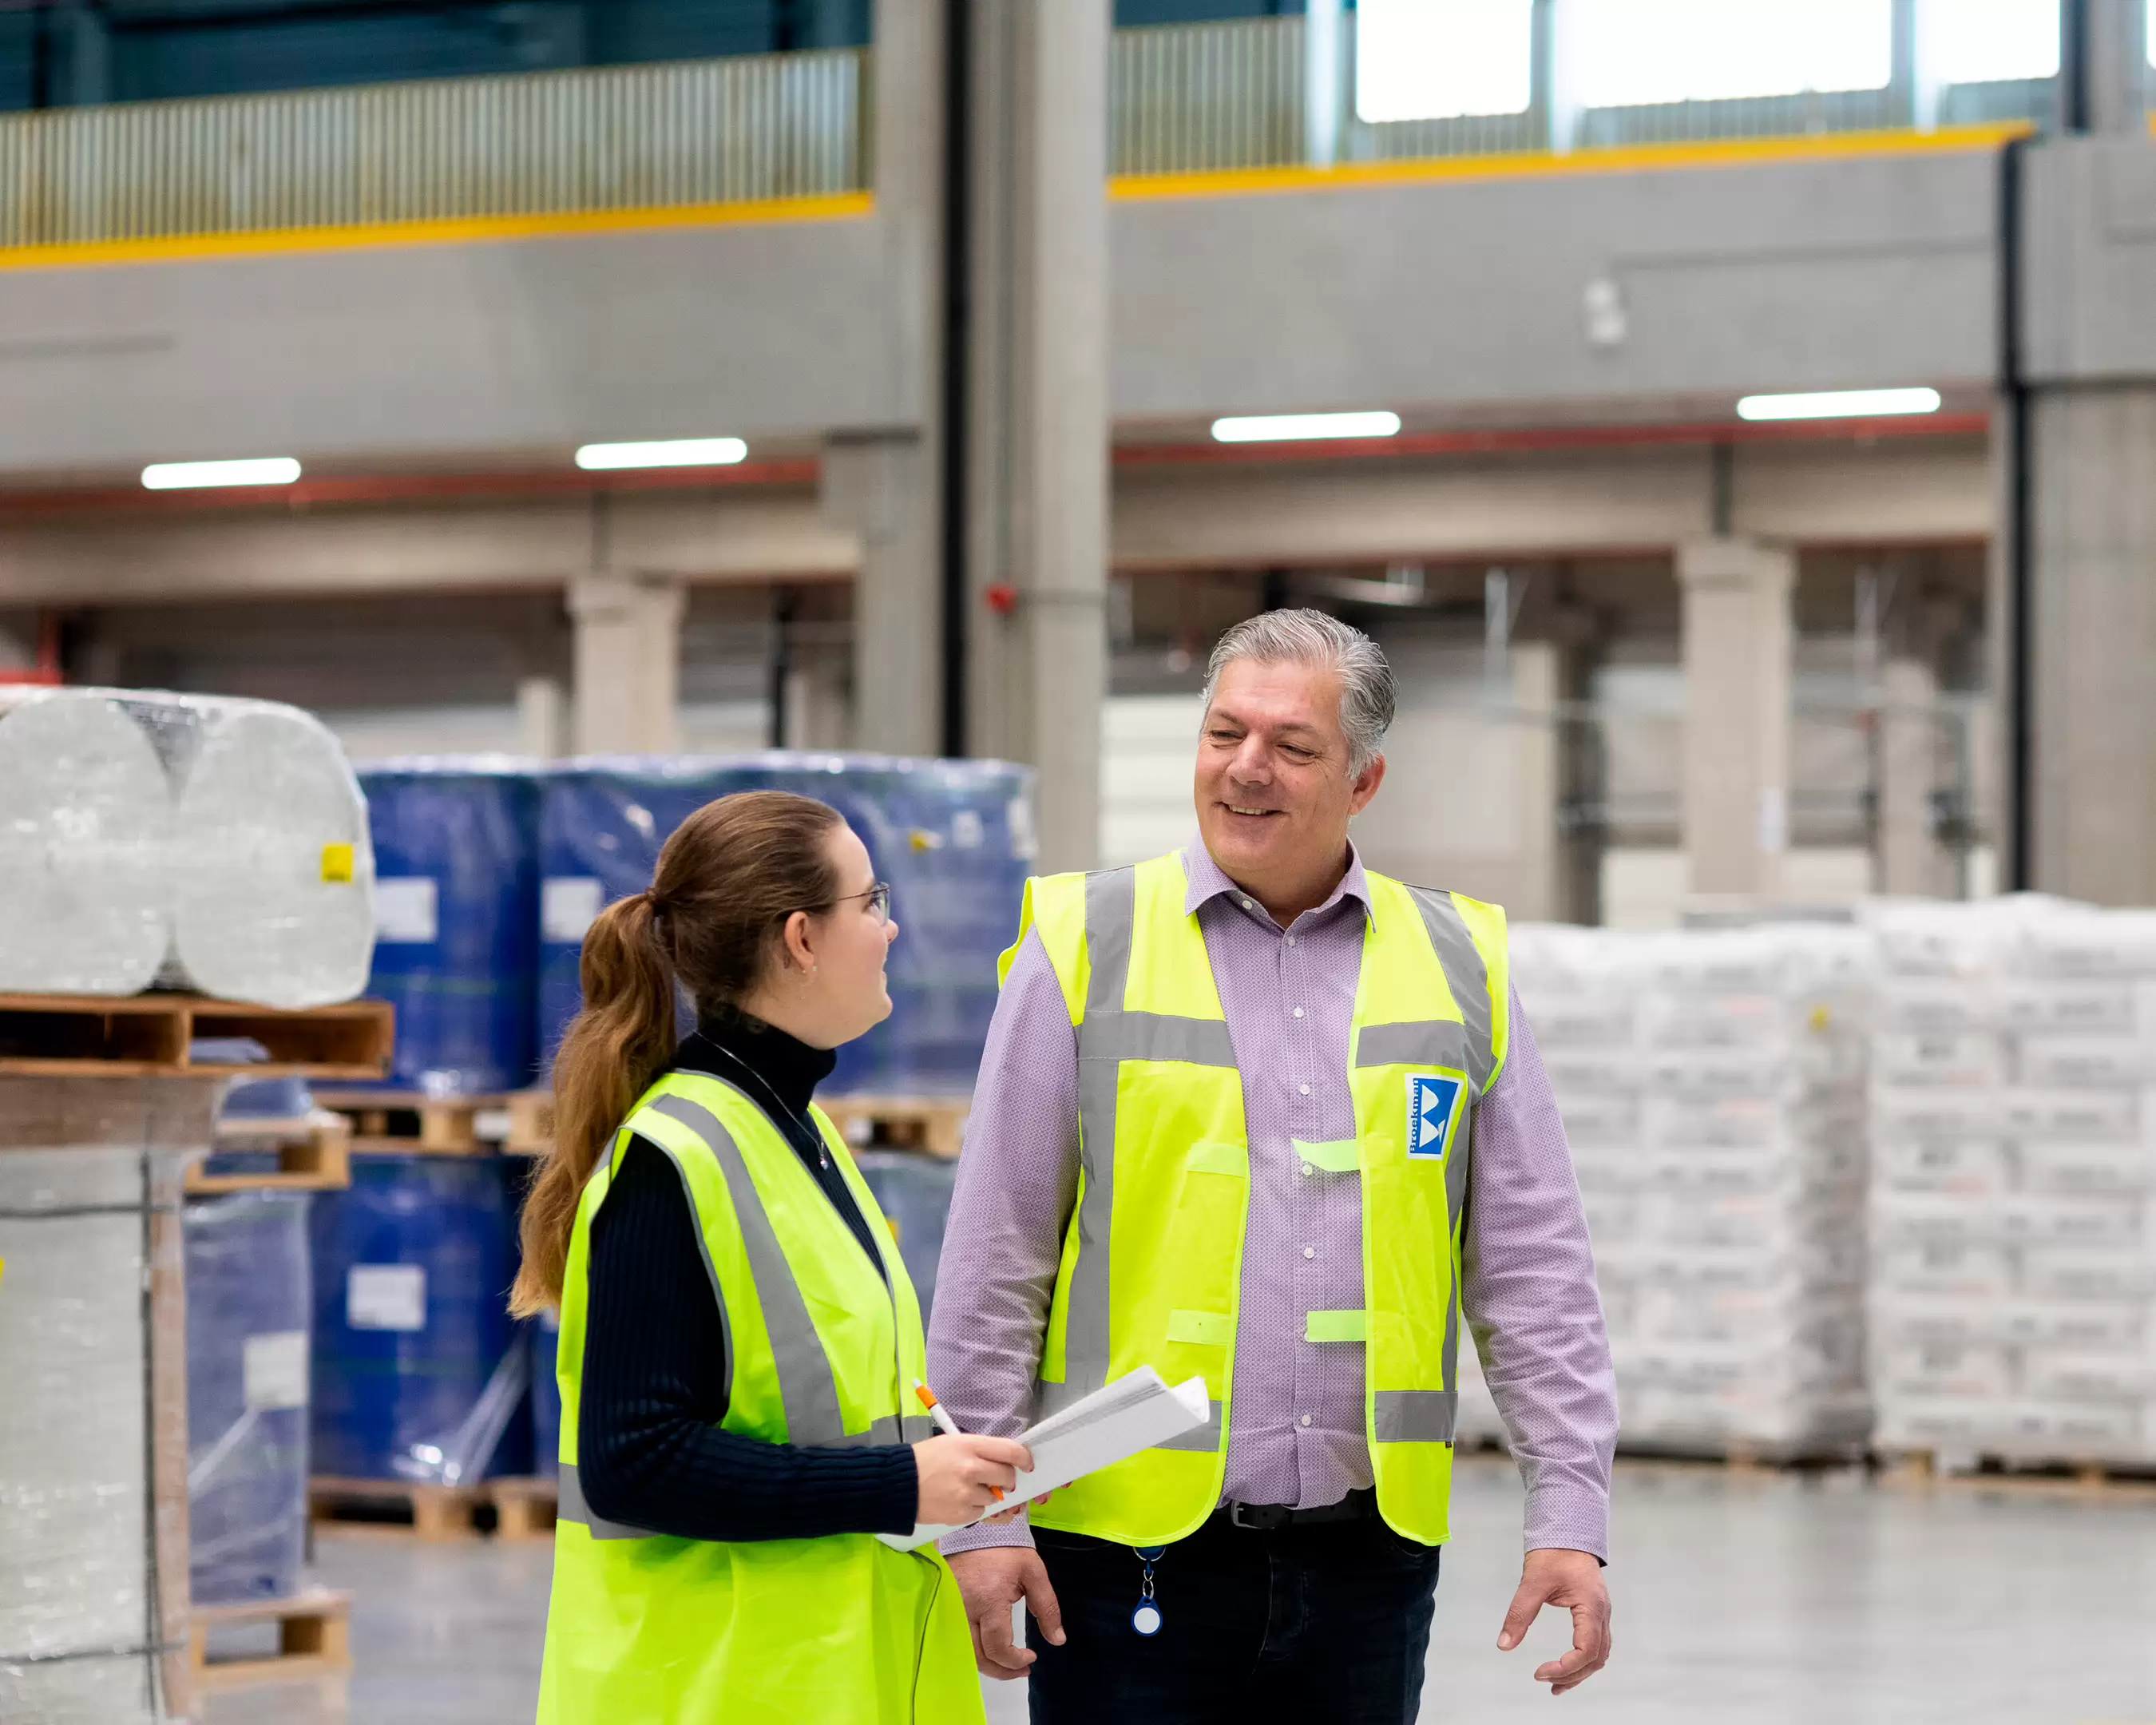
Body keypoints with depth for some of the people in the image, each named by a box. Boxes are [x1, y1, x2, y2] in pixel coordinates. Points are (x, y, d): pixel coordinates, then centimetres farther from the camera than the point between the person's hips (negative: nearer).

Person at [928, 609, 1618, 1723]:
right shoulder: (1085, 944, 1)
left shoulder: (1459, 966, 9)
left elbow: (1533, 1267, 10)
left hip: (1368, 1551, 2)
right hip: (1128, 1545, -2)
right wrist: (979, 1515, -4)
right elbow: (993, 1260, 2)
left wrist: (1570, 1515, 3)